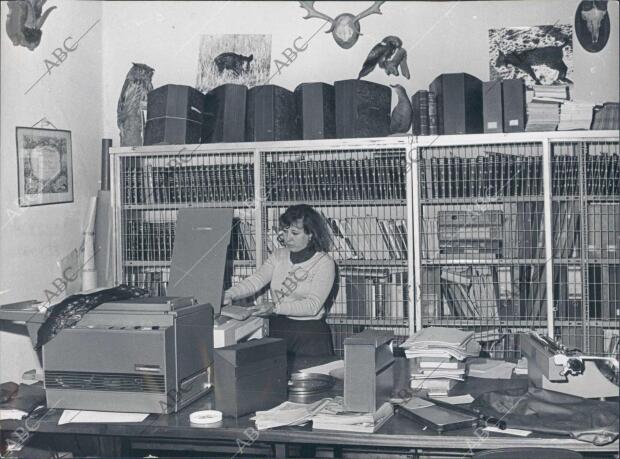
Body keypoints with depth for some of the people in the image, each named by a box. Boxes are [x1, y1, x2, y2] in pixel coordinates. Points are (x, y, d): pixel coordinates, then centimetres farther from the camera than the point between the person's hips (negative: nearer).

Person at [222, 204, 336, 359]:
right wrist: (230, 294, -21)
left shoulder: (324, 263, -5)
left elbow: (313, 305, -15)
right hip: (277, 328, 3)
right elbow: (255, 280, -2)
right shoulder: (278, 256, 11)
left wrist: (276, 307, -27)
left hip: (310, 333, -3)